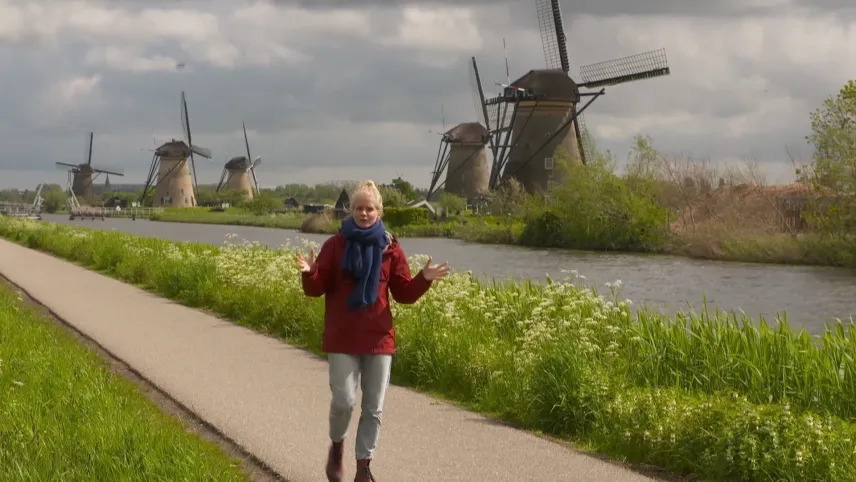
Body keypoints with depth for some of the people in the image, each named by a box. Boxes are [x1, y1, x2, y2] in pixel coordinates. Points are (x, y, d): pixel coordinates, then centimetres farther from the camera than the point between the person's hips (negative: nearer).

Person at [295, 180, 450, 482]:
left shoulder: (390, 248, 3)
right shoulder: (335, 245, -2)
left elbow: (404, 294, 4)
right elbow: (316, 290, -2)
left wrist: (425, 279, -14)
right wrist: (309, 273, -23)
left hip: (379, 338, 2)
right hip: (342, 339, -2)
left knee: (374, 407, 4)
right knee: (344, 401, -7)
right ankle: (336, 447, 23)